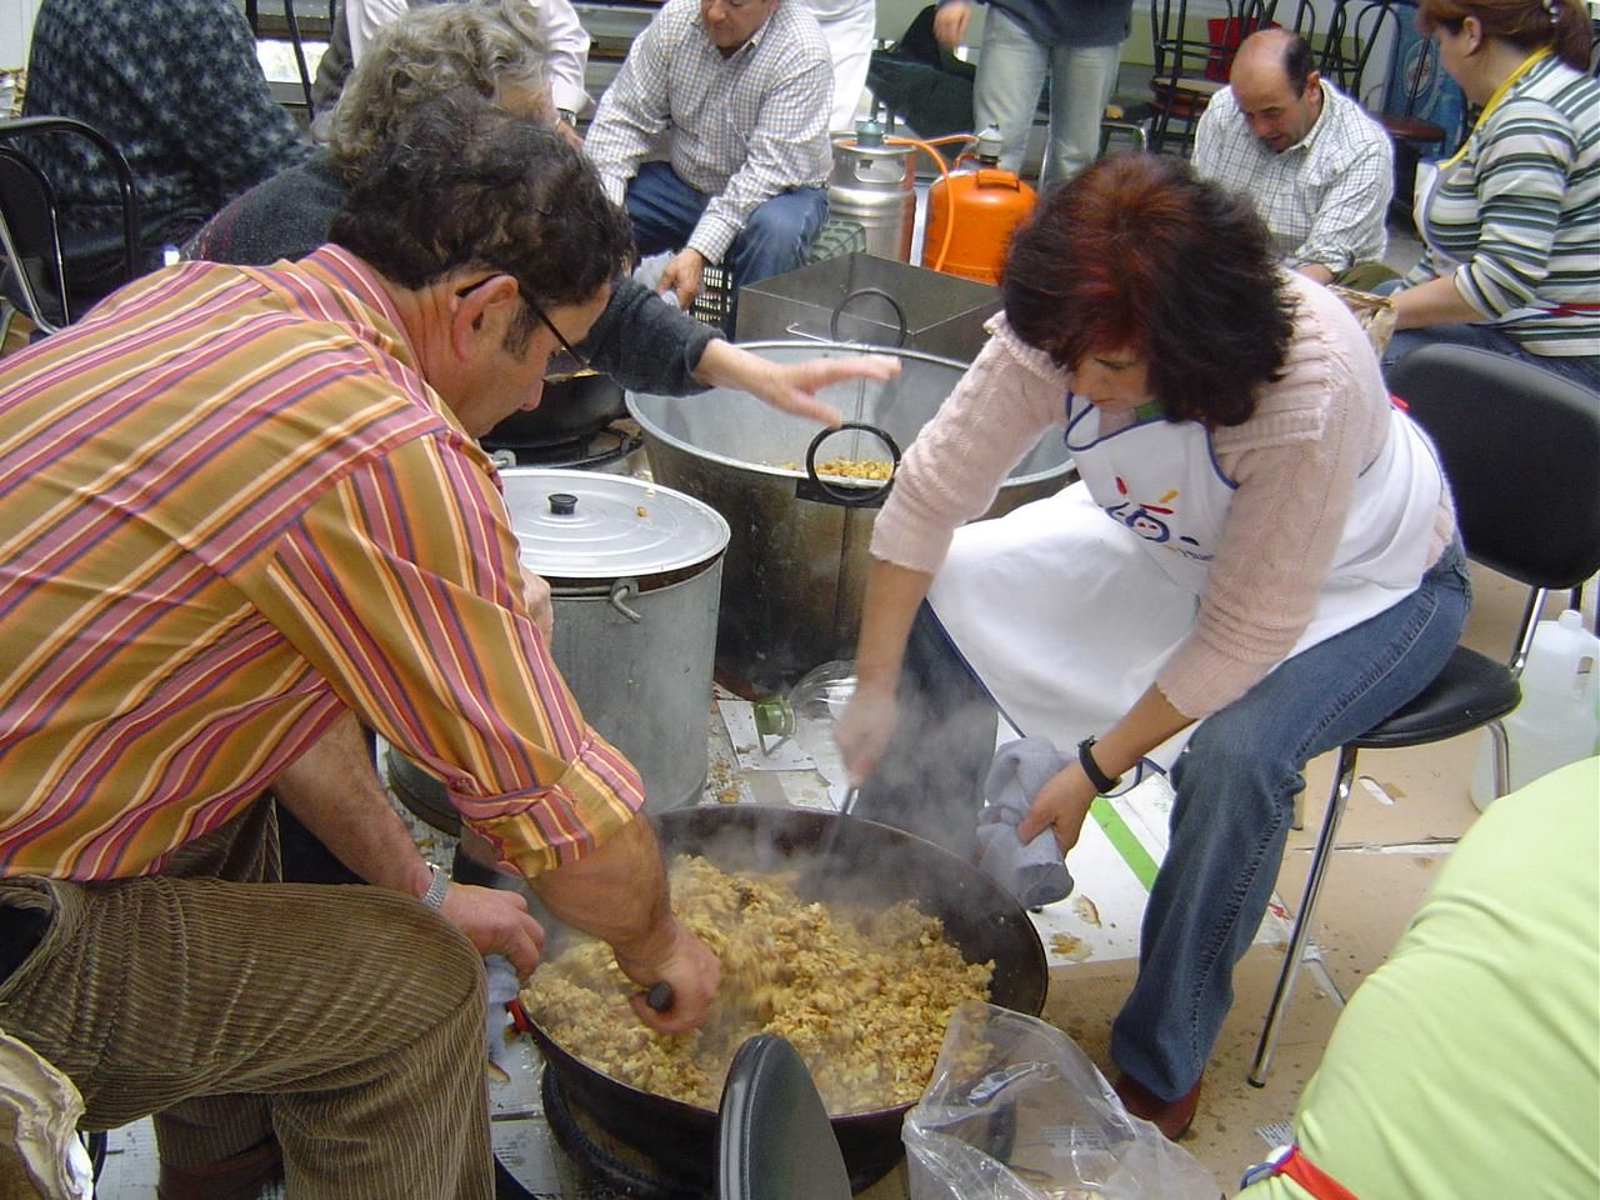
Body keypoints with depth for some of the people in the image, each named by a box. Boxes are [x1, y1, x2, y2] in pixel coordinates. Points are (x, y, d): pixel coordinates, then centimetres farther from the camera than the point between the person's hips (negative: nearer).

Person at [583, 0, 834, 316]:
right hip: (683, 180, 4)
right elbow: (624, 117, -5)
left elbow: (769, 170, -27)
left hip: (775, 192, -4)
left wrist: (699, 252, -35)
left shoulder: (802, 53, -22)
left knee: (777, 230, -37)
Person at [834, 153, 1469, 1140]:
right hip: (1173, 536, 5)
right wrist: (876, 689, -19)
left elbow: (1248, 630, -31)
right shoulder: (1064, 339, -27)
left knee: (1235, 756, -33)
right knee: (947, 589, -11)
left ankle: (1162, 1066, -8)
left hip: (1364, 580, -5)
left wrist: (1096, 768, -26)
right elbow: (932, 489, -20)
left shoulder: (1310, 392, -39)